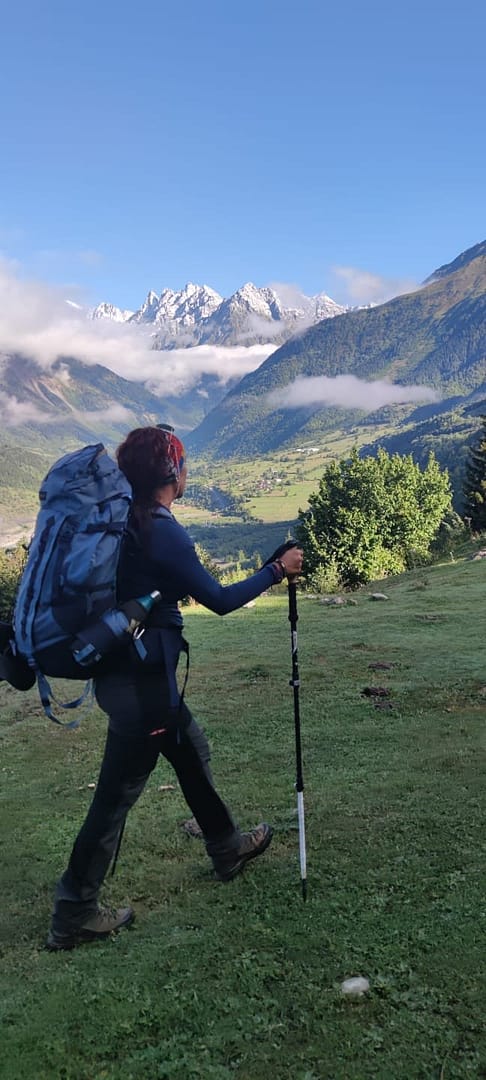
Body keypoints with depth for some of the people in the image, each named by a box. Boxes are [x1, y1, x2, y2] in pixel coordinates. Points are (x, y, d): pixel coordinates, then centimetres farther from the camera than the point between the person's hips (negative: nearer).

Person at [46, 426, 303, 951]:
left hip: (121, 669, 9)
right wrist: (277, 570, -4)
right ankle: (74, 915, 19)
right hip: (140, 680, -9)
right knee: (116, 794, 3)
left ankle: (227, 849, 43)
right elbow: (220, 600, -15)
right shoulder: (162, 532, -21)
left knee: (191, 752, 23)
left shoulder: (124, 520, 4)